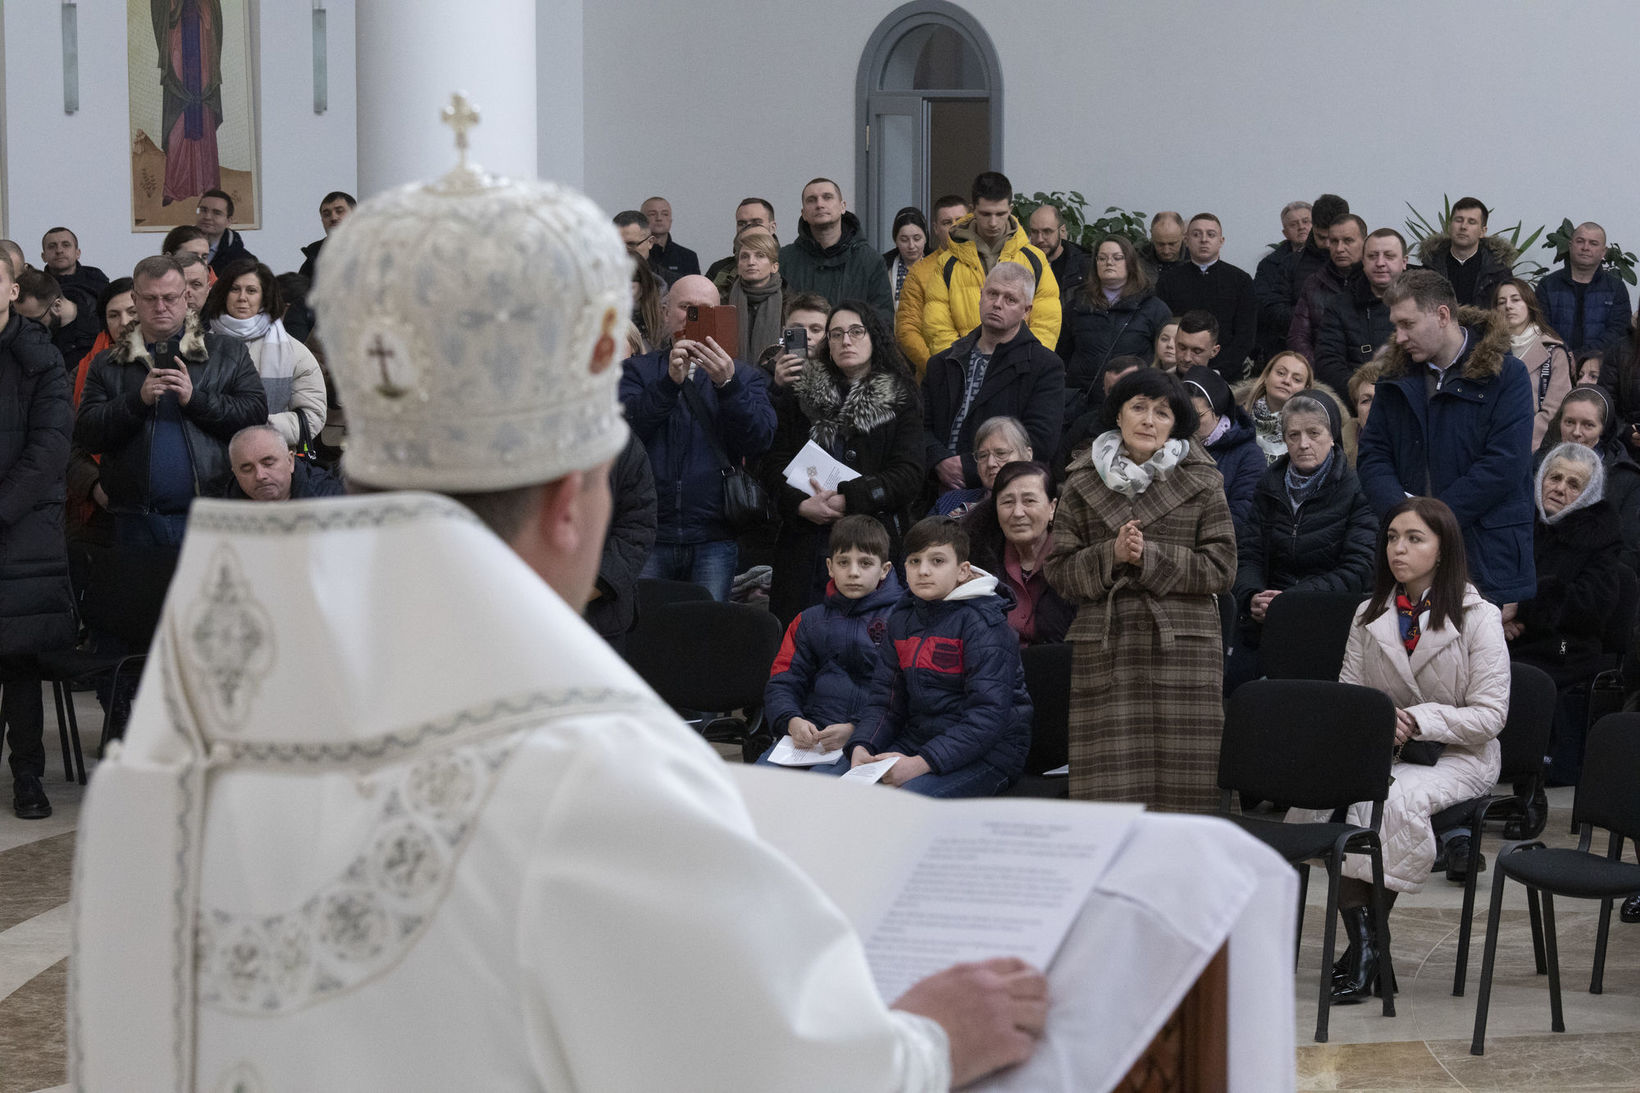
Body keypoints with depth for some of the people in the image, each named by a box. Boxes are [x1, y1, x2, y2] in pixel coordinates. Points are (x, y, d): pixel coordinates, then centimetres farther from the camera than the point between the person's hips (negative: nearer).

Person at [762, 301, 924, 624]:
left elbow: (909, 474, -3)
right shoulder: (801, 397, 15)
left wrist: (848, 499, -14)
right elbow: (774, 466, 9)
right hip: (807, 546, 2)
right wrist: (802, 504, -11)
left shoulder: (900, 401, 7)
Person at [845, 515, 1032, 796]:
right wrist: (861, 747, -10)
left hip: (986, 754, -6)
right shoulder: (901, 620, 12)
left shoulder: (984, 623, -11)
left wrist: (922, 763, -28)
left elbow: (989, 716, -20)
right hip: (917, 740, 7)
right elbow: (885, 700, 12)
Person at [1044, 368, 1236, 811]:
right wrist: (1111, 555, -10)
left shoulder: (1201, 483, 7)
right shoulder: (1083, 484, 11)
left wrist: (1150, 557, -10)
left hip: (1182, 644, -1)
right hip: (1105, 649, 1)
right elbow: (1059, 570, 8)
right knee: (1108, 786, -5)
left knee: (1181, 783, -4)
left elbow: (1221, 568, 1)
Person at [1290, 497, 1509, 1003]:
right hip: (1379, 748, 4)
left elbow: (1489, 715, -7)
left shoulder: (1478, 618, -3)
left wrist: (1416, 720, -18)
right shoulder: (1369, 616, 13)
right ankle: (1359, 931, -27)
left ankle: (1372, 931, -22)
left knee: (1398, 797, -36)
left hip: (1456, 755, -4)